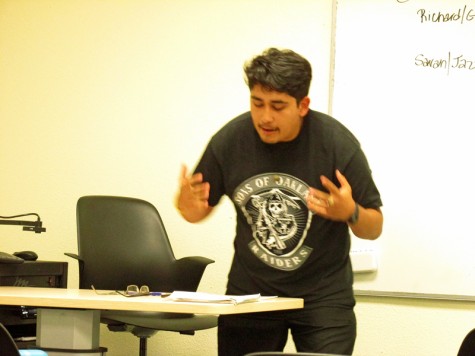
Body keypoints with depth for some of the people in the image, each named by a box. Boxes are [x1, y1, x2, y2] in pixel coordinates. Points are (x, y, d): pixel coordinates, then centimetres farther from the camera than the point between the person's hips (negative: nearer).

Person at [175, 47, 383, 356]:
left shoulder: (338, 143, -15)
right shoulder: (229, 141, -9)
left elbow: (374, 228, -7)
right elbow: (203, 208, 7)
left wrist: (350, 212, -30)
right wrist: (186, 205, -17)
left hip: (322, 294, -2)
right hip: (249, 291, 2)